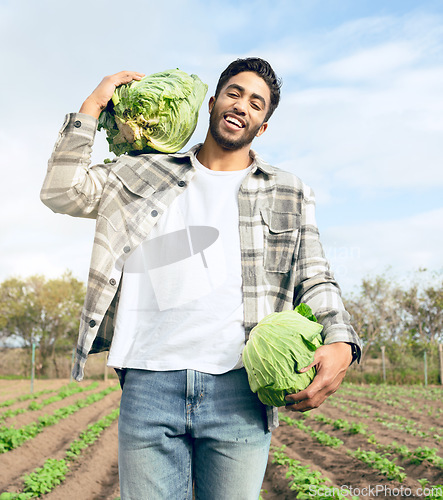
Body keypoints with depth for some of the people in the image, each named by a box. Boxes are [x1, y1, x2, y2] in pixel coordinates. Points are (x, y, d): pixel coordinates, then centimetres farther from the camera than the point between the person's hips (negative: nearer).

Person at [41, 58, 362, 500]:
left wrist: (340, 343, -8)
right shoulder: (148, 175, 17)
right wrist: (93, 106, 11)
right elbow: (63, 191, 9)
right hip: (150, 384, 0)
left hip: (239, 389, 0)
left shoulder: (288, 194, 16)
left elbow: (315, 281, 11)